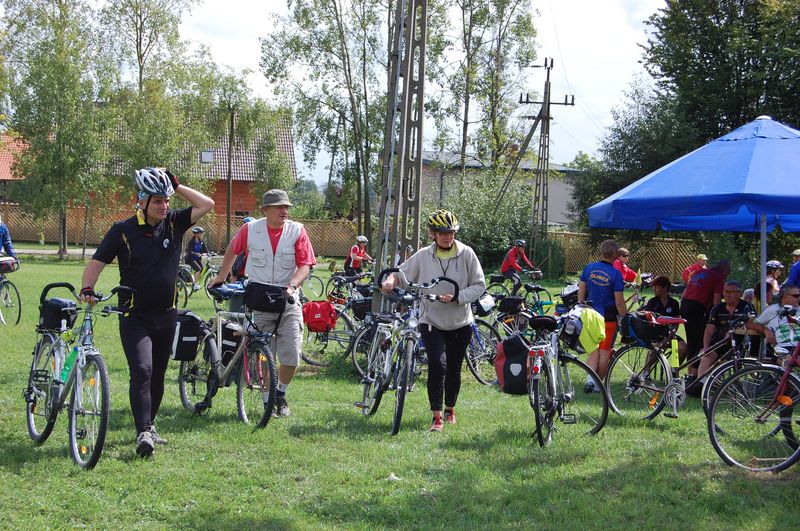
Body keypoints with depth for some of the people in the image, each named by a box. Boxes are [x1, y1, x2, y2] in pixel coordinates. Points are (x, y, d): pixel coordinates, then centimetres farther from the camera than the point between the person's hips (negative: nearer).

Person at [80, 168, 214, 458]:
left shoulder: (173, 223, 3)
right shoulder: (123, 230, -7)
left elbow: (206, 204, -2)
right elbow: (97, 262, -8)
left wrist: (176, 185, -5)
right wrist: (87, 288, -26)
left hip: (165, 315, 4)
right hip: (135, 317, -4)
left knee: (157, 376, 13)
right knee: (141, 371, -19)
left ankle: (149, 425, 29)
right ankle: (143, 434, -22)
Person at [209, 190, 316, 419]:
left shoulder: (297, 231, -3)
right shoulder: (250, 229, -2)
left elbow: (305, 265, -7)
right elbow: (232, 251, 16)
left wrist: (292, 286, -23)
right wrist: (221, 277, 20)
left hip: (288, 304, 0)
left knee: (291, 356, -4)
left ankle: (281, 395, 21)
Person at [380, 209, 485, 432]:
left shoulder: (466, 254, -7)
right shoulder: (423, 256, -5)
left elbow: (479, 286, -5)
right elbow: (401, 274, 2)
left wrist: (456, 297, -19)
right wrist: (391, 280, -20)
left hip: (460, 323, 1)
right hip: (432, 321, -1)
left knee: (454, 369, 12)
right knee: (438, 364, -19)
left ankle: (450, 409, 36)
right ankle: (437, 416, -13)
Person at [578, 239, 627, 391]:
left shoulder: (589, 268, -1)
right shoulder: (616, 274, -14)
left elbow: (581, 291, 6)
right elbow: (619, 301, -14)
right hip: (609, 317, -4)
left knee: (593, 350, 12)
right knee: (605, 352, 8)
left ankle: (590, 378, -8)